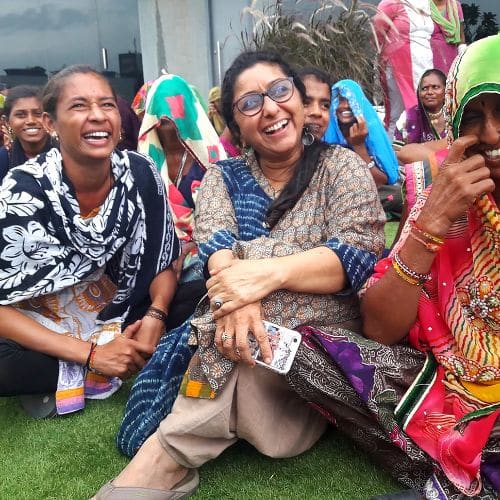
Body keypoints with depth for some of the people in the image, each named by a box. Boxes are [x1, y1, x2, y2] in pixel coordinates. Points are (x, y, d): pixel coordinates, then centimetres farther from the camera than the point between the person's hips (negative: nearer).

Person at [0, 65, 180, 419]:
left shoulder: (141, 174, -13)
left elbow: (163, 262, -2)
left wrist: (155, 316, -22)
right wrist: (91, 353, -26)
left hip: (121, 321, 4)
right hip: (42, 335, -3)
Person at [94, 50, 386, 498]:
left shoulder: (341, 166, 6)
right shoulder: (222, 176, 15)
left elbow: (359, 255, -9)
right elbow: (215, 243, -4)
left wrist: (267, 272, -27)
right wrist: (236, 298, -29)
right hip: (231, 332, 3)